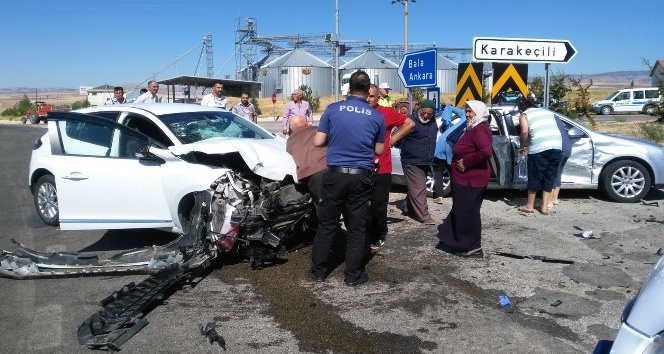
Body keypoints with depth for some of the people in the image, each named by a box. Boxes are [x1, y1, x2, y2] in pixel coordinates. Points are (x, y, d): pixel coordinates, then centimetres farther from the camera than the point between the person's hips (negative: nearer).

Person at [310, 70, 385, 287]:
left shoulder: (333, 109, -3)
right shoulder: (377, 116, 1)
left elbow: (318, 142, -1)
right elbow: (379, 150, 10)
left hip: (335, 174, 0)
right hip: (360, 177, 0)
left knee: (327, 224, 11)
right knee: (357, 228, 9)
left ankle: (318, 270, 20)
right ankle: (353, 275, 15)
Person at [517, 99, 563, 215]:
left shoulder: (524, 115, 11)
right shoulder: (548, 112, 26)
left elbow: (524, 132, -5)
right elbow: (553, 128, 23)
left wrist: (522, 147, 9)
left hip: (539, 147, -4)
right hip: (557, 146, 4)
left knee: (535, 177, 8)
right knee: (550, 177, 14)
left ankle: (529, 206, 19)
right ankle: (544, 206, 18)